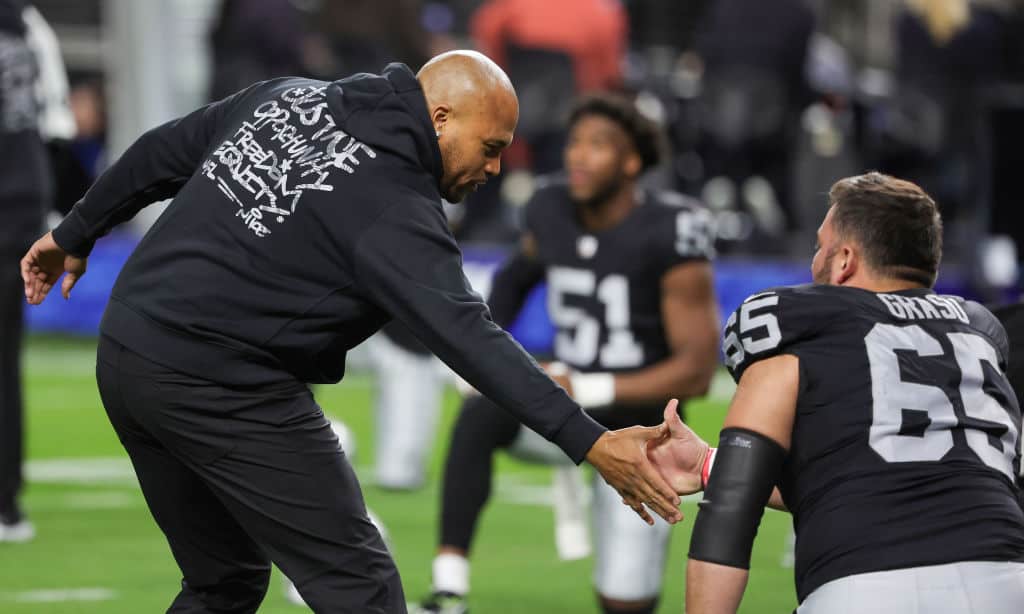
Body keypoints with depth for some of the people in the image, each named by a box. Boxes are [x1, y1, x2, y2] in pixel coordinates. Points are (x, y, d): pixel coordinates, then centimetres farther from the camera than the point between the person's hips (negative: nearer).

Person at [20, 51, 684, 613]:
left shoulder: (293, 97, 9)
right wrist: (587, 441, -27)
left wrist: (75, 235, 31)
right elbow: (467, 335, -23)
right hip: (222, 387, -9)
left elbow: (163, 154, 18)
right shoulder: (394, 210, -13)